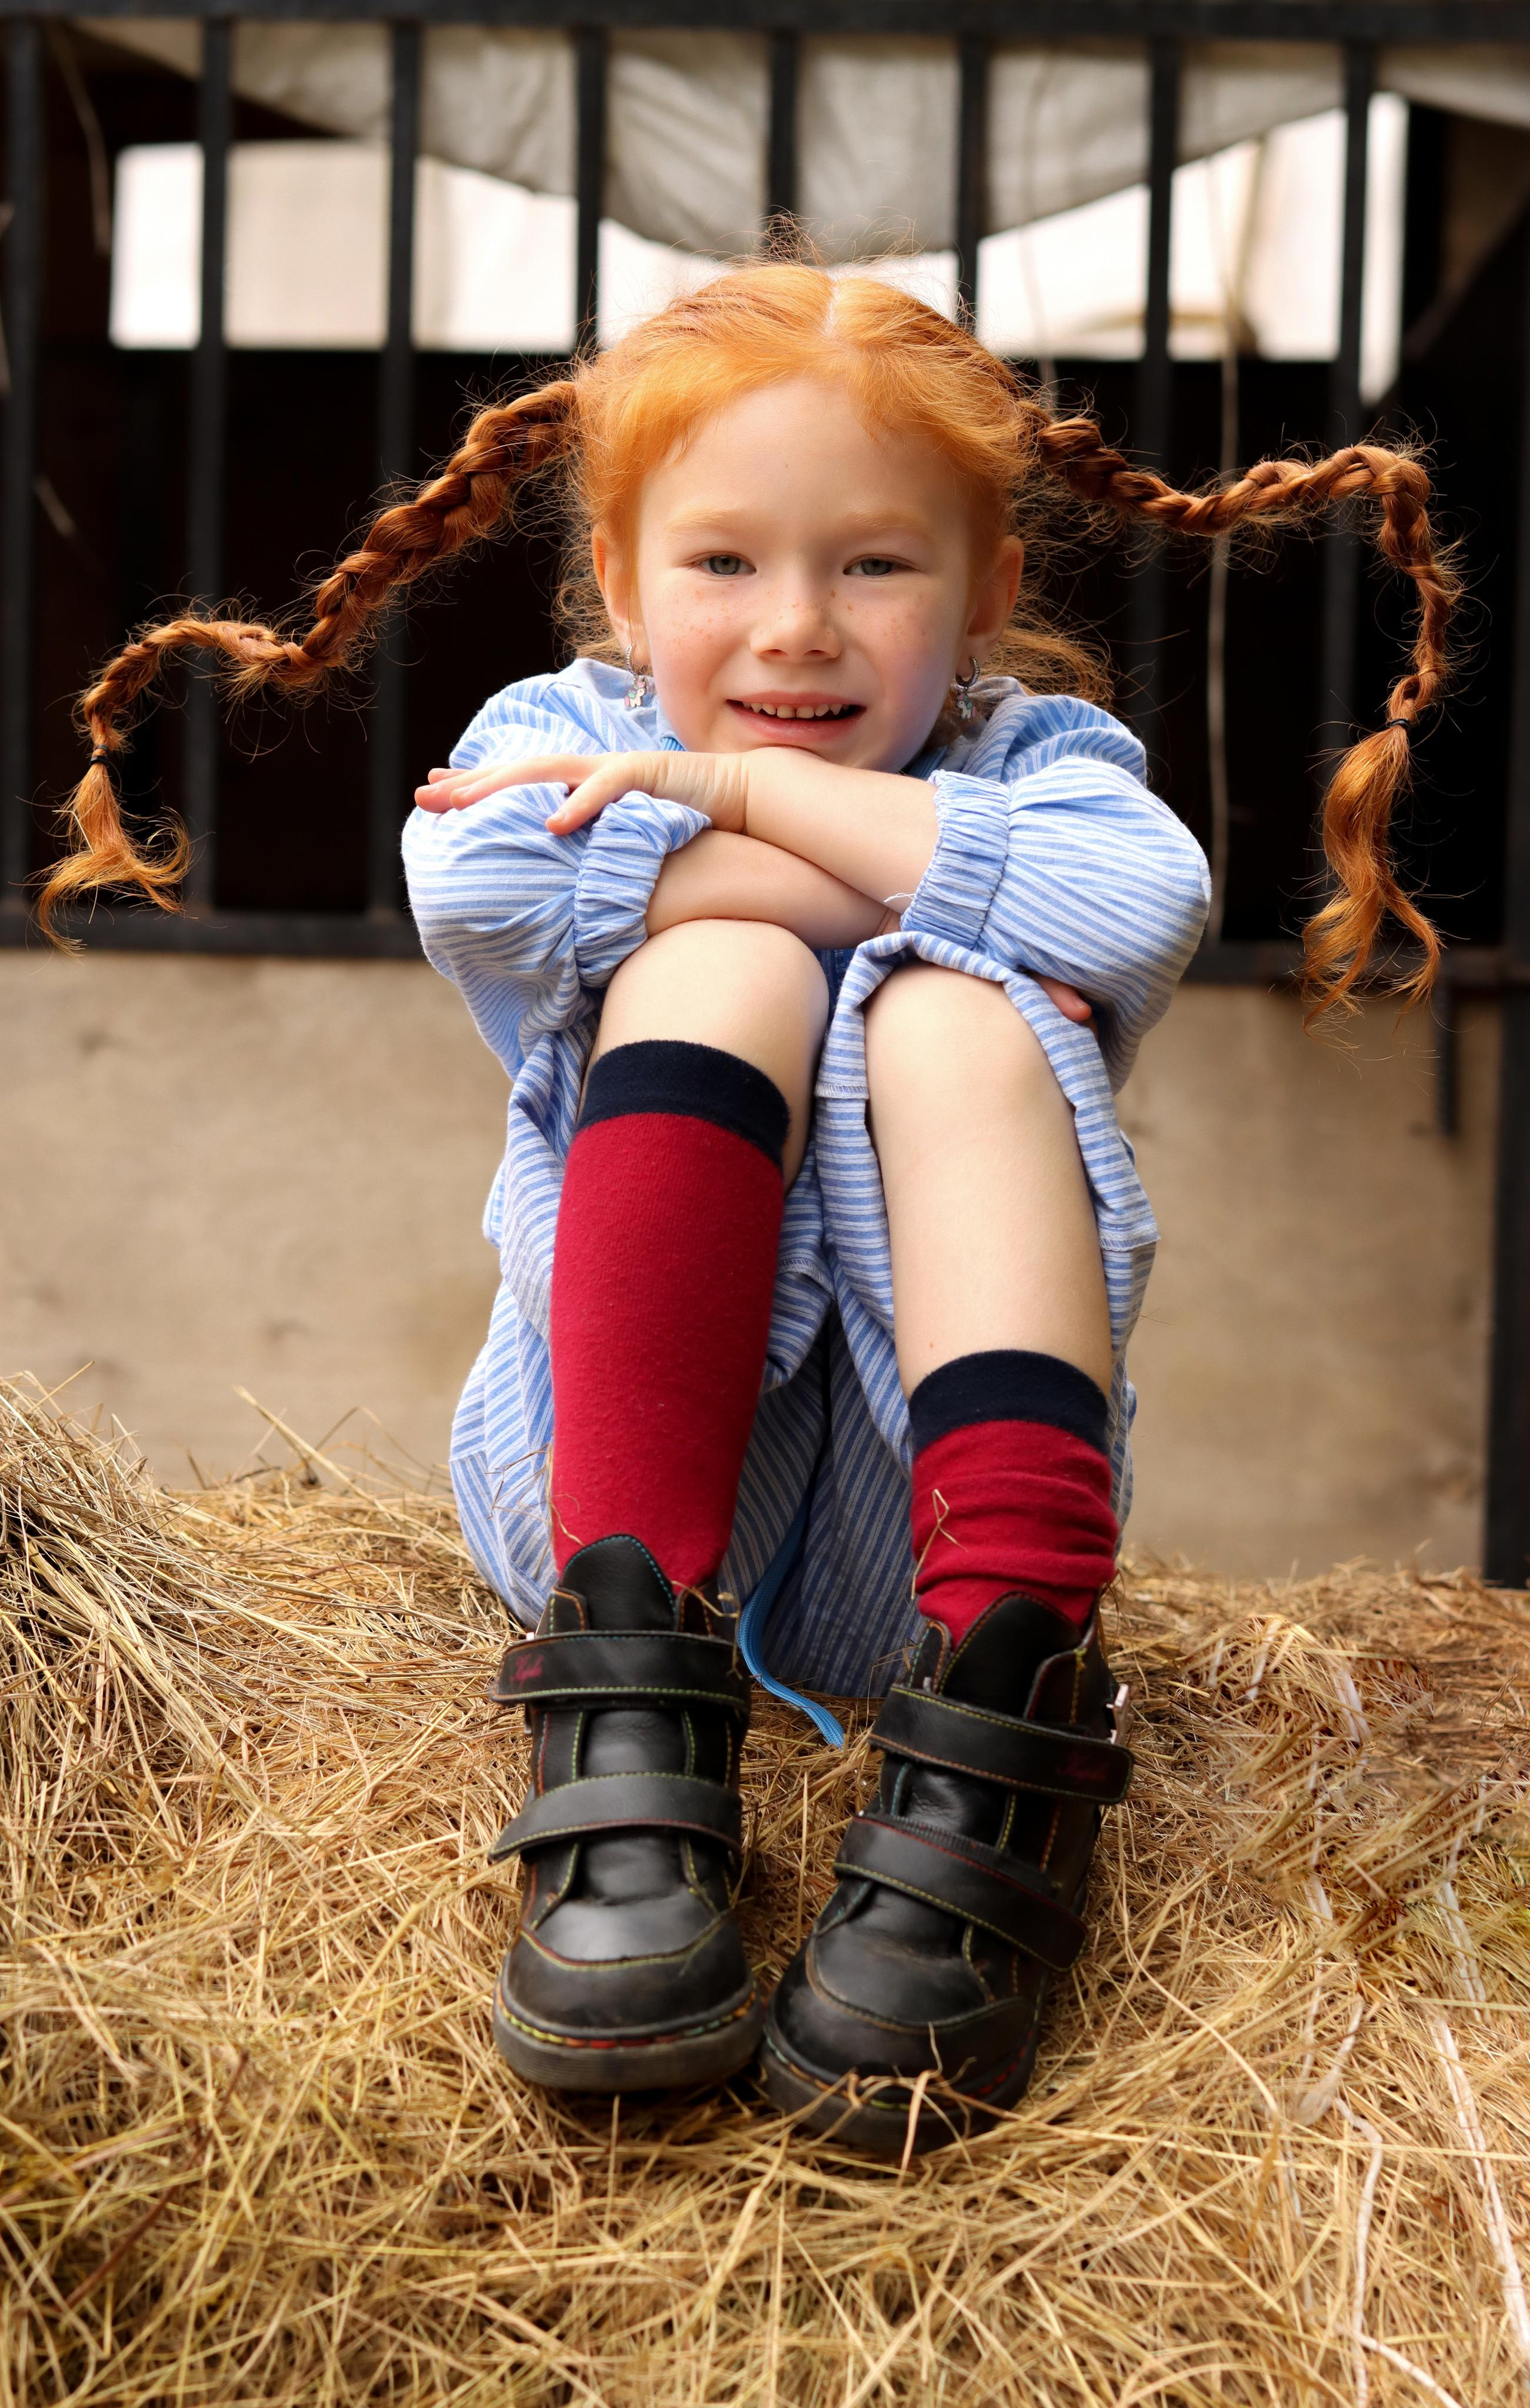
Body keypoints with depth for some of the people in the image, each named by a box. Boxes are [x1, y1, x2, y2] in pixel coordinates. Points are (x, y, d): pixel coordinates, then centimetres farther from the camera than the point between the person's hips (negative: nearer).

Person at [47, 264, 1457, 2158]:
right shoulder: (567, 729, 9)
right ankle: (630, 1725, -33)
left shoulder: (1029, 755, 8)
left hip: (924, 1511, 0)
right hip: (627, 1471, 0)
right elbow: (469, 883, -17)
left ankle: (992, 1782, -36)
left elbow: (1137, 905, -19)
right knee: (722, 968, -21)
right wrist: (878, 868, -14)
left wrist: (747, 791, -15)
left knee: (960, 1020, -23)